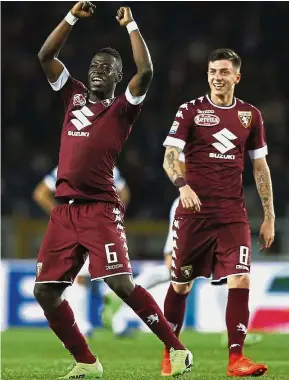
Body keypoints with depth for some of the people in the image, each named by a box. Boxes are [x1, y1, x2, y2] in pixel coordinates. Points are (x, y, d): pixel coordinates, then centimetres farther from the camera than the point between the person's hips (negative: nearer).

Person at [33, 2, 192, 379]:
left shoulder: (122, 107, 3)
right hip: (64, 210, 6)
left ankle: (177, 350, -8)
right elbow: (45, 55, 16)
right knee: (45, 292, 1)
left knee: (122, 284, -17)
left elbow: (146, 71, -13)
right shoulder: (75, 96, 17)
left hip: (100, 209, -6)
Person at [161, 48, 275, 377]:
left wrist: (269, 217, 9)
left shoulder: (250, 115, 9)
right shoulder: (190, 110, 0)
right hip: (194, 211, -2)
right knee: (180, 285, 6)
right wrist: (183, 185, -27)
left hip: (233, 214, 2)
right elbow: (170, 157, -7)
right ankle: (169, 353, 22)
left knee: (240, 280, -13)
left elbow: (260, 167, 13)